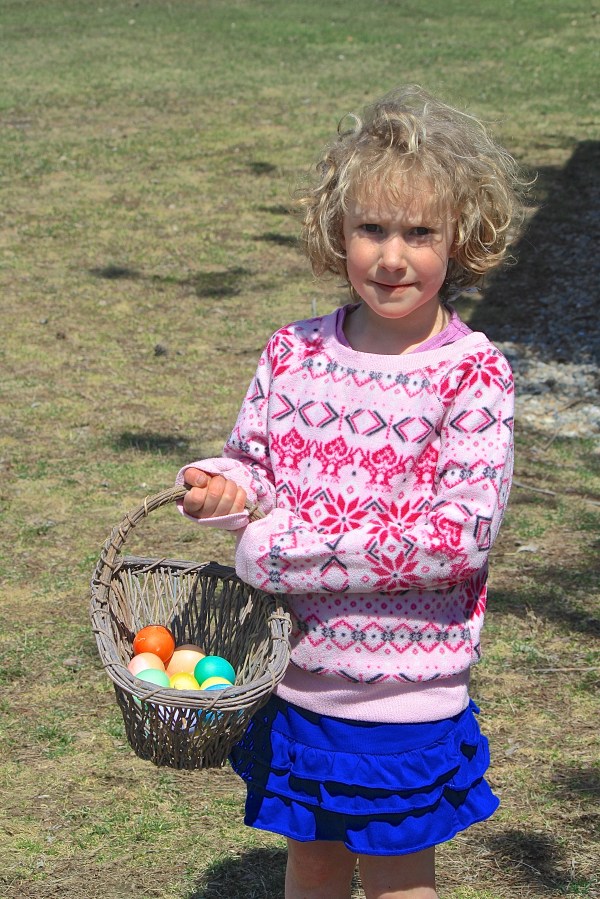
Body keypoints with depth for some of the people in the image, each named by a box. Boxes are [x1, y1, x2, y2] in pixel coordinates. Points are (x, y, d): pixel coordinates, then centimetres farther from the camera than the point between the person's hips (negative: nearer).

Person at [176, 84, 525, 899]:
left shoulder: (472, 373, -15)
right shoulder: (293, 353, -1)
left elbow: (460, 533, -21)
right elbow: (255, 461, 11)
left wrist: (291, 552, -21)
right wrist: (226, 490, -15)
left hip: (404, 689, -4)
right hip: (295, 674, 4)